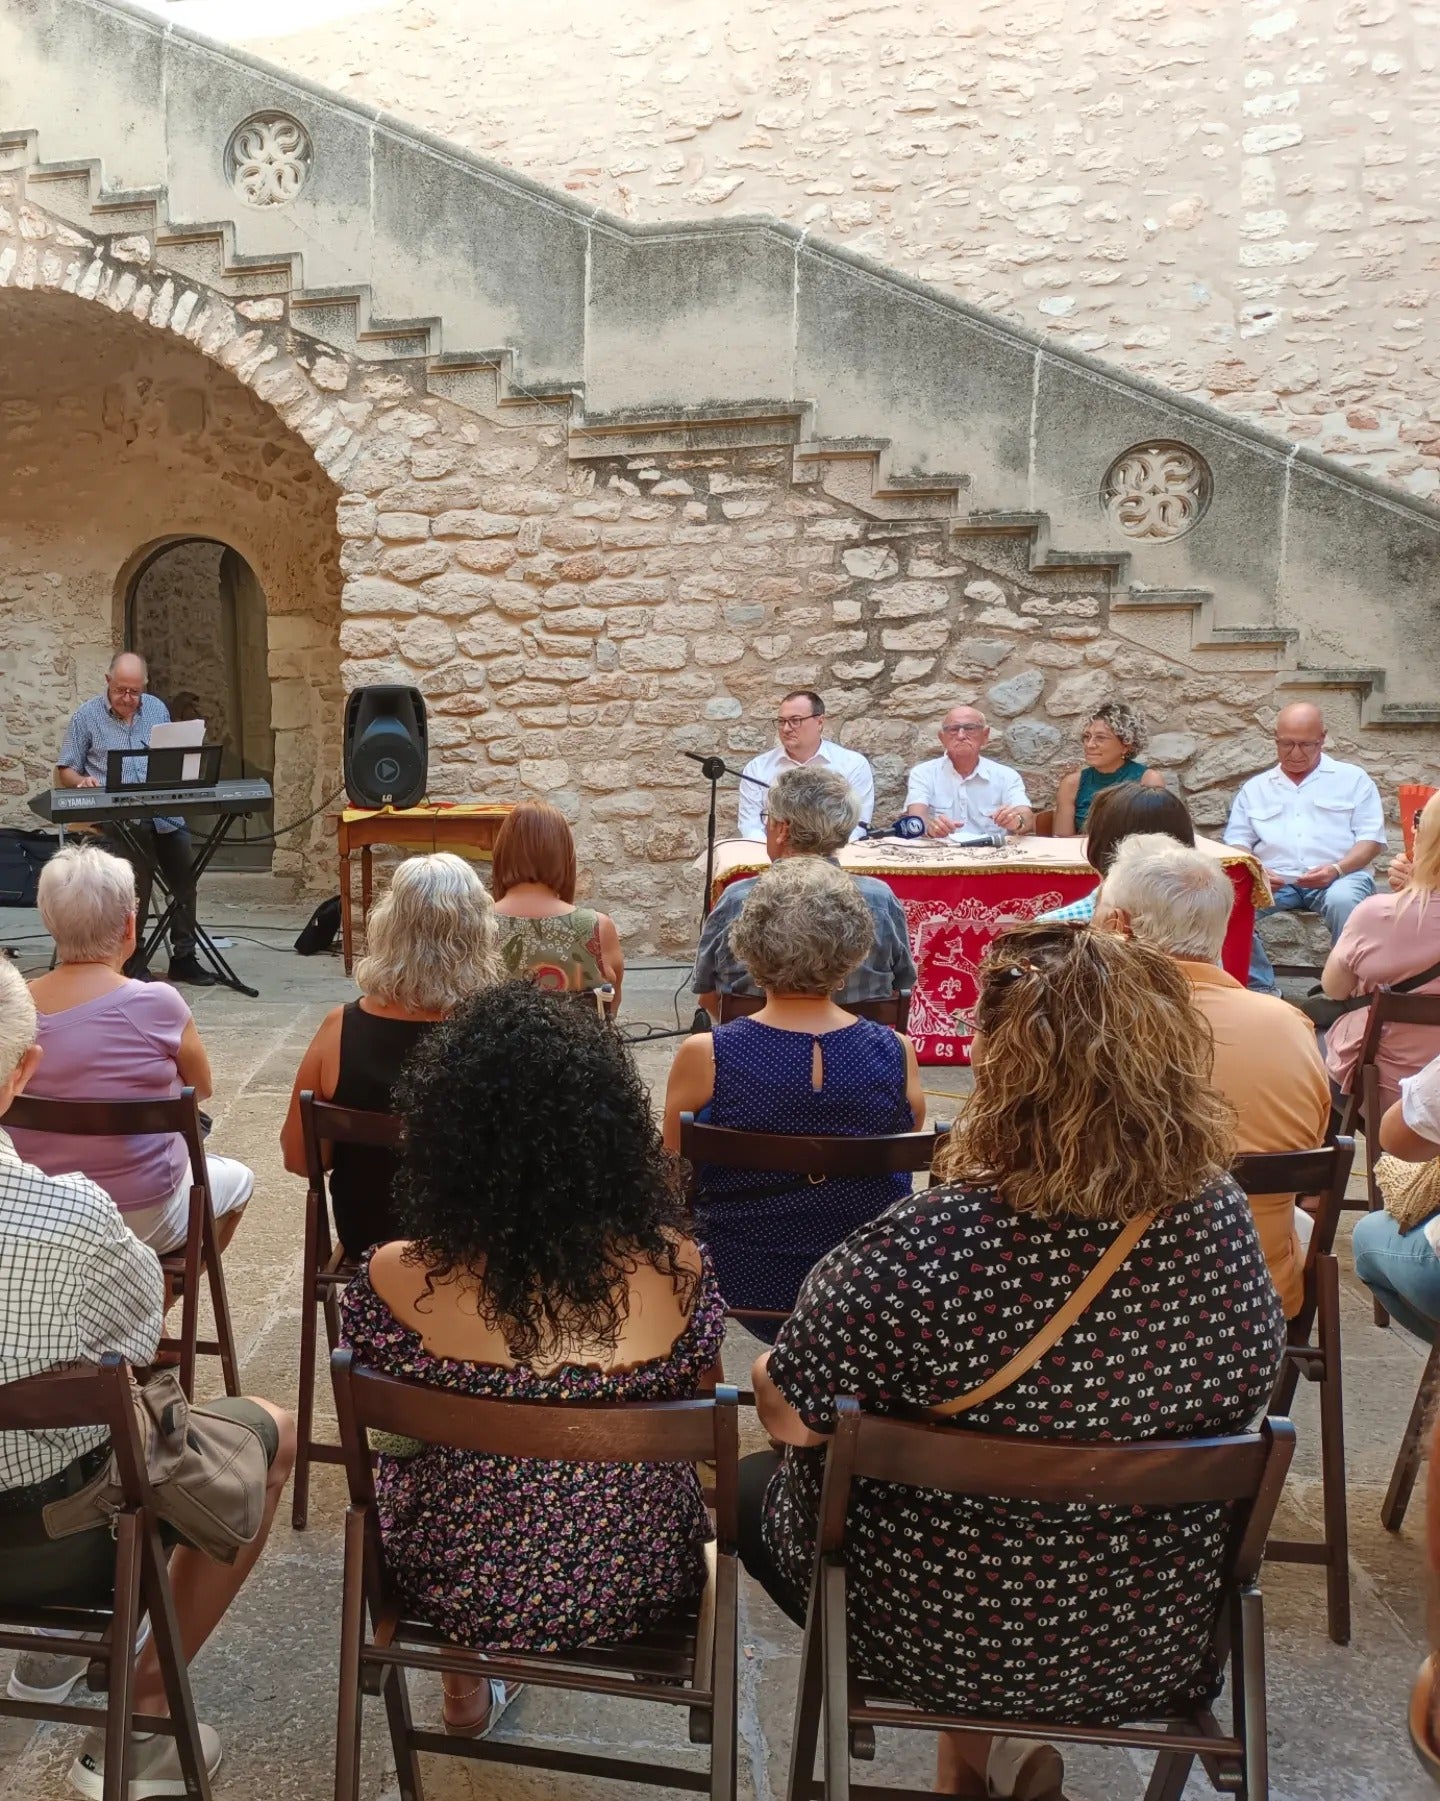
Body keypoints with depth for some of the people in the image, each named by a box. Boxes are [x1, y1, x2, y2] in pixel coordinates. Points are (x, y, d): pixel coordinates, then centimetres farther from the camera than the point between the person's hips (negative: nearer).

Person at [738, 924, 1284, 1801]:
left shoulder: (922, 1244, -32)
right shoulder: (1224, 1218, -16)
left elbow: (790, 1417, -21)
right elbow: (1250, 1386, 2)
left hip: (941, 1644, -4)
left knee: (755, 1487, 23)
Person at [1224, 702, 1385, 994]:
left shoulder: (1353, 778, 14)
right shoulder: (1255, 788, 21)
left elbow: (1372, 839, 6)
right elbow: (1237, 842, 14)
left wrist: (1337, 869, -14)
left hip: (1340, 877, -1)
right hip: (1274, 880, 2)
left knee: (1343, 900, -38)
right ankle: (1260, 987, -20)